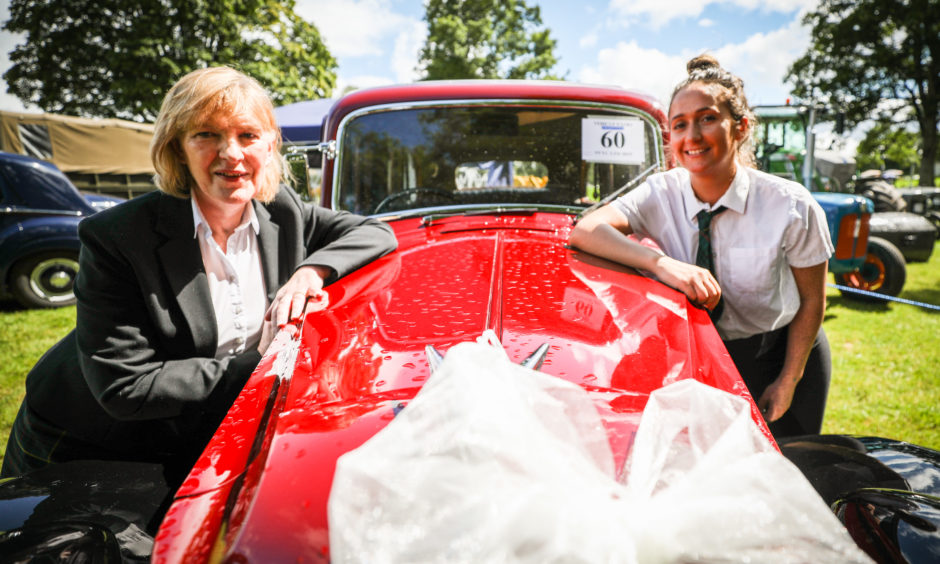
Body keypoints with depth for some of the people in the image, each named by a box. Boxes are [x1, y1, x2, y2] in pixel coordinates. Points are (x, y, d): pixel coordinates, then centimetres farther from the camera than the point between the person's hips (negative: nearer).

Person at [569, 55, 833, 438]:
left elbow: (812, 299, -8)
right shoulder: (661, 194, -15)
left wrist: (787, 382, -9)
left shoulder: (793, 207, -18)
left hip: (782, 355, 0)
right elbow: (585, 231, -29)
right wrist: (660, 263, -43)